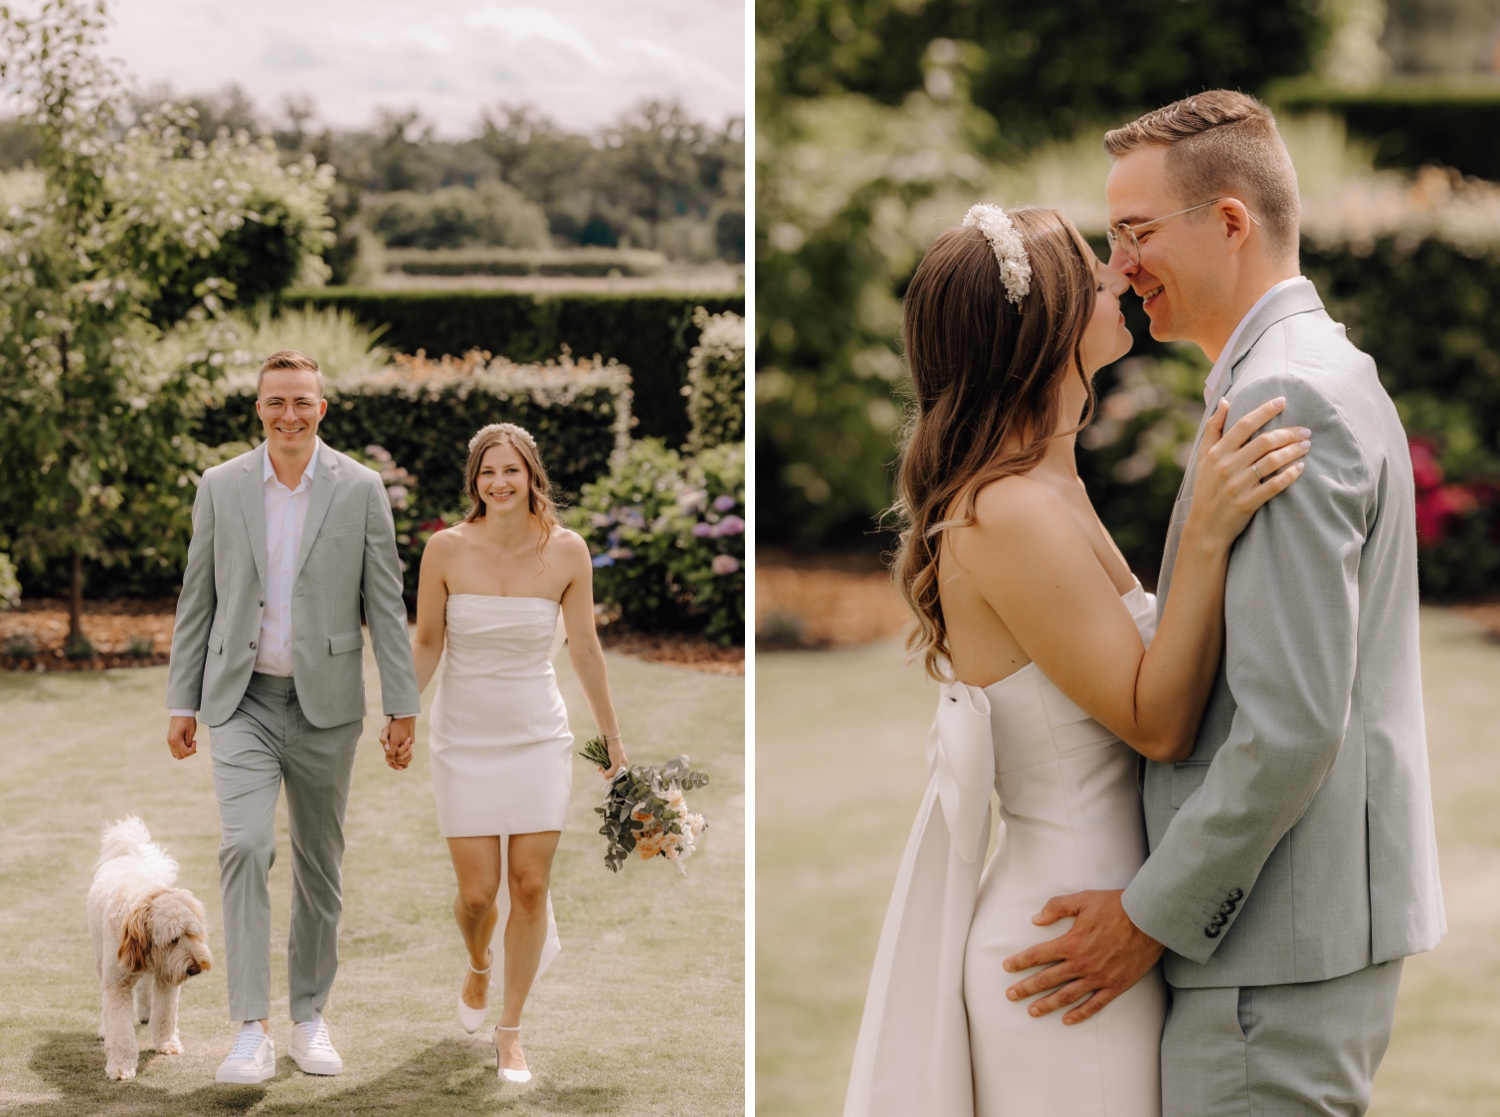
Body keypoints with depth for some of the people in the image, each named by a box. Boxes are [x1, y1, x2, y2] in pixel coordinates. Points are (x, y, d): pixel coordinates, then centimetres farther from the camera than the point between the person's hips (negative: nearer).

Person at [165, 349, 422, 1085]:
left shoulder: (360, 489, -1)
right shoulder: (220, 487, 2)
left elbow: (385, 604, -1)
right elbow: (197, 602, 7)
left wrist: (403, 706, -4)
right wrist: (182, 703, 5)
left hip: (325, 704, 0)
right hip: (241, 700, 0)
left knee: (319, 861, 9)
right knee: (245, 846, -17)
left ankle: (310, 1016, 24)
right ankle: (251, 1031, -16)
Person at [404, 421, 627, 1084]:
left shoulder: (567, 550, -8)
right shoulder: (447, 549, -11)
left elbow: (584, 648, 3)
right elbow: (426, 644, 0)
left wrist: (612, 736, 9)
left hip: (538, 738, 1)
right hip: (465, 742, -1)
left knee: (530, 886, -3)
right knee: (477, 893, -1)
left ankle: (510, 1029, 14)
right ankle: (478, 969, 36)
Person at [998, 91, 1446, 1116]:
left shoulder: (1285, 397, -18)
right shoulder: (1324, 371, 16)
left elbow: (1293, 724, -24)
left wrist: (1154, 916, -16)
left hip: (1283, 946, -10)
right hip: (1320, 919, 10)